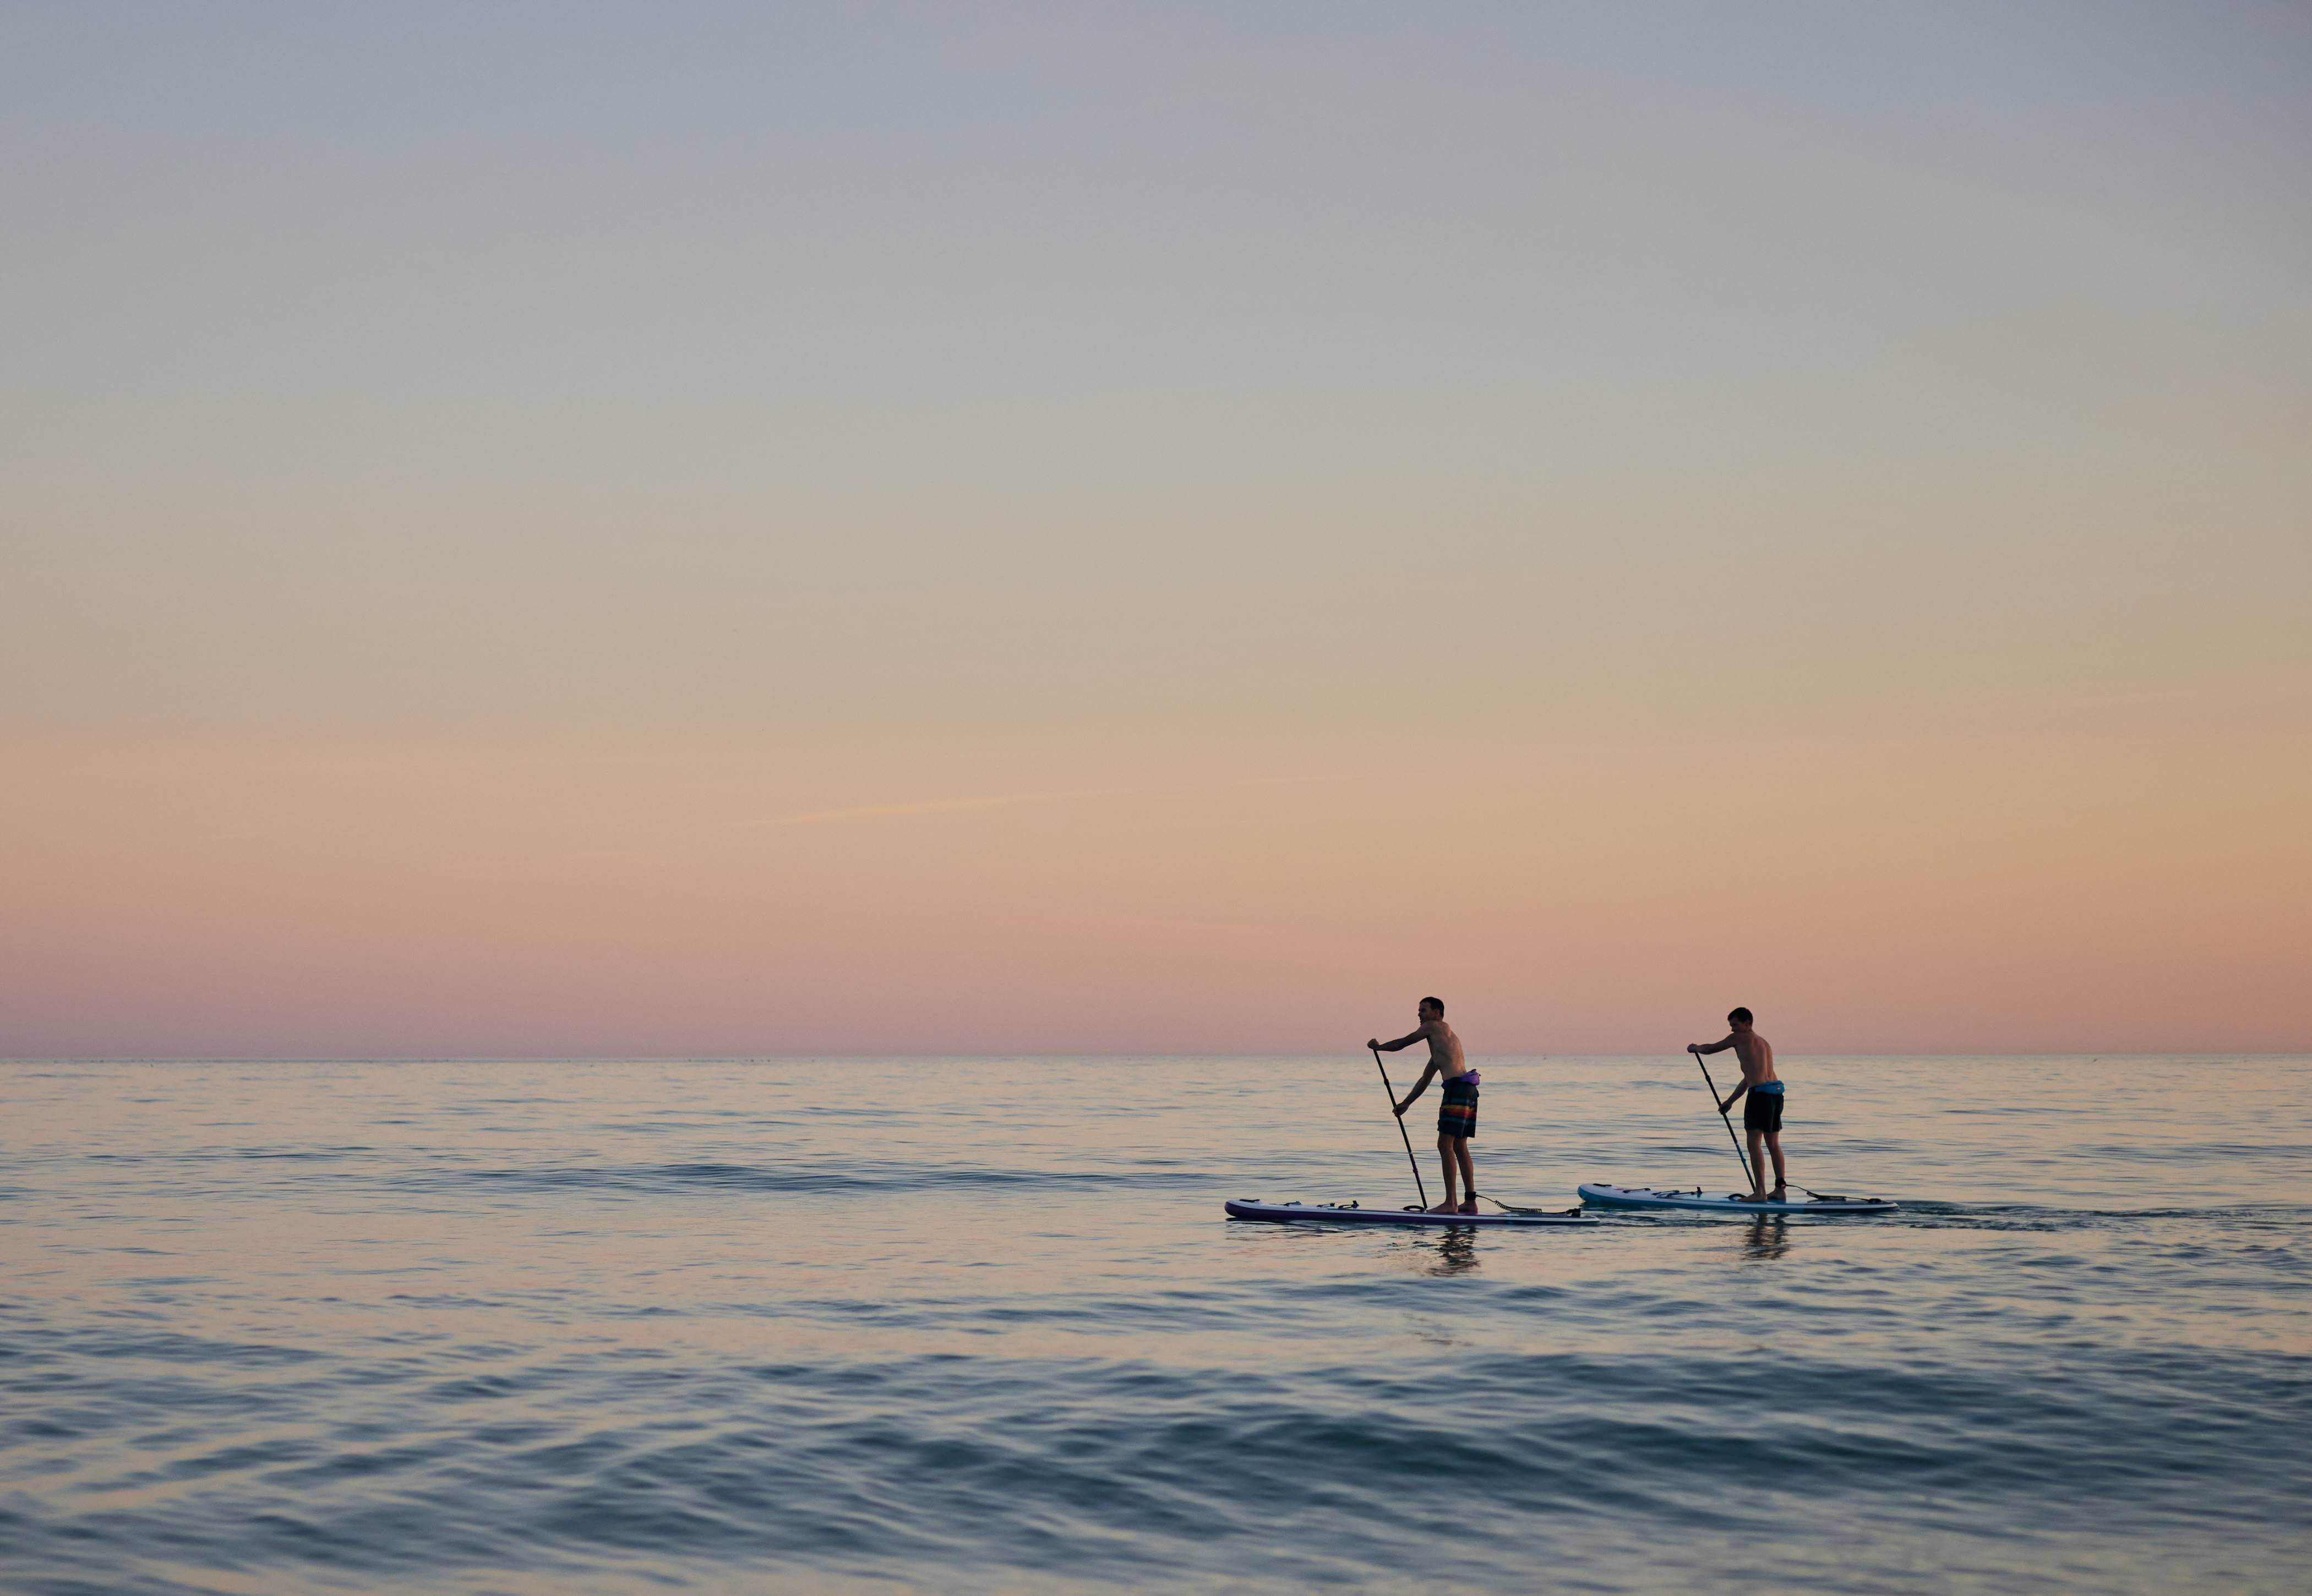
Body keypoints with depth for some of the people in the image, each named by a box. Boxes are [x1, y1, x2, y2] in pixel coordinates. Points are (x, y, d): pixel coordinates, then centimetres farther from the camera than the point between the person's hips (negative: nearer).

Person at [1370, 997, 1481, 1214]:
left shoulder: (1434, 1027, 4)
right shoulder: (1440, 1041, 30)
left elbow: (1403, 1043, 12)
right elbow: (1425, 1080, 34)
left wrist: (1380, 1047, 29)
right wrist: (1406, 1104, 35)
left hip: (1457, 1088, -10)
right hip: (1467, 1090, 10)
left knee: (1445, 1145, -10)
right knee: (1459, 1148, 12)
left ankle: (1450, 1203, -13)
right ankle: (1470, 1202, 12)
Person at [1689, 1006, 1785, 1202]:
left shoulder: (1739, 1038, 0)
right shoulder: (1764, 1043, 25)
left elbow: (1711, 1048, 12)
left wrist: (1695, 1048, 33)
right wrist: (1730, 1101, 32)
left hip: (1760, 1093, -9)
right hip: (1776, 1092, 9)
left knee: (1754, 1144, -6)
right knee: (1773, 1144, 14)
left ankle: (1760, 1192, -10)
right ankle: (1780, 1189, 15)